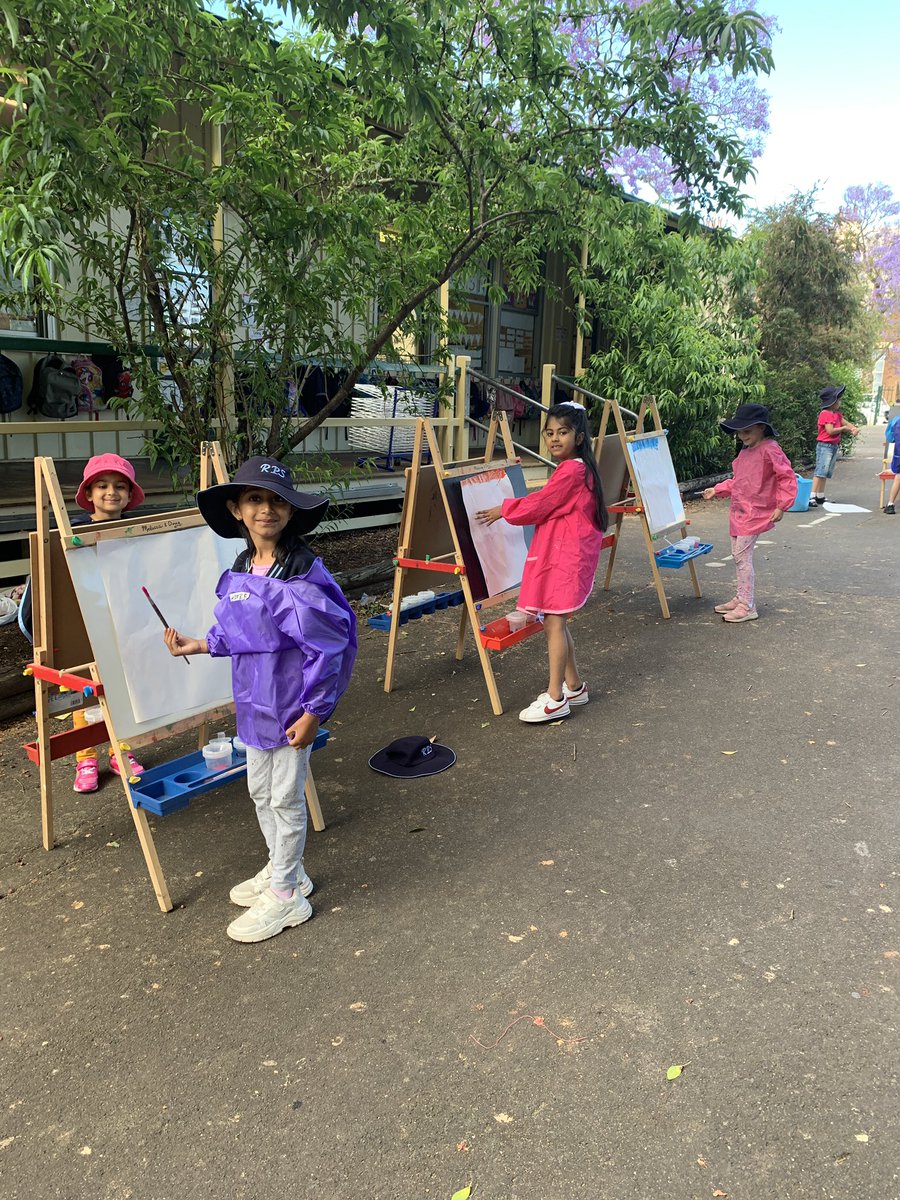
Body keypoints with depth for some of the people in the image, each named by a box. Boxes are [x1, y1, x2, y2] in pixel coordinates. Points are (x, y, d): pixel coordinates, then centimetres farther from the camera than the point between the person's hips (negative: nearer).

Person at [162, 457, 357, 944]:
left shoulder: (301, 574, -22)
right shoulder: (240, 569, 2)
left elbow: (326, 648, -21)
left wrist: (313, 711, -19)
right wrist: (199, 644, 9)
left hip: (291, 707, -8)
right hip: (255, 702, 8)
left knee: (285, 798, 7)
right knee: (260, 792, 21)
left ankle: (285, 896, 26)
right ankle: (282, 871, 43)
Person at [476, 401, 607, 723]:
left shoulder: (571, 470, -17)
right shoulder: (576, 468, 15)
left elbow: (538, 504, -12)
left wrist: (503, 510, 0)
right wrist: (511, 510, 17)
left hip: (565, 555, -11)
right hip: (558, 552, 11)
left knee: (554, 621, -8)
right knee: (555, 621, 15)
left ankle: (555, 699, -4)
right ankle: (574, 686, 26)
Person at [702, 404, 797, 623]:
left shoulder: (770, 450, -15)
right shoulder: (745, 451, 13)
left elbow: (788, 478, -15)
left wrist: (781, 506, -18)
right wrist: (717, 490, 17)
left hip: (755, 513, -9)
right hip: (739, 511, 9)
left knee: (742, 556, -9)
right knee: (738, 556, 14)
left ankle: (747, 607, -4)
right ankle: (740, 598, 25)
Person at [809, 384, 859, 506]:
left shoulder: (837, 414, 16)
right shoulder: (825, 414, -14)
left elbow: (845, 423, 14)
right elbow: (830, 430, -20)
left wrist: (854, 429, -7)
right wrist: (844, 428, -8)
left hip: (834, 446, 10)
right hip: (825, 446, -10)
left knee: (826, 473, 12)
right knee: (820, 472, -16)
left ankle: (820, 497, 17)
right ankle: (812, 497, -20)